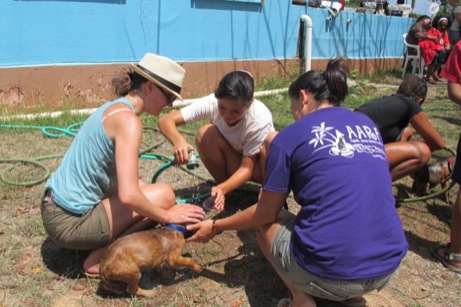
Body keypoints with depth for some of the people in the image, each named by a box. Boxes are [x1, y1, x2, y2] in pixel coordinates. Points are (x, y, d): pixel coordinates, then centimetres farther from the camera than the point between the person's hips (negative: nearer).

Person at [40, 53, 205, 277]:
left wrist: (162, 209, 11)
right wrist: (167, 215, -12)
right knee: (164, 195, -9)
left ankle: (102, 247, 8)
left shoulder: (115, 108, 10)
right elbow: (129, 196, -28)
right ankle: (101, 259, -5)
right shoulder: (128, 119, -19)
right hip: (71, 222, -9)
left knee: (148, 193, 20)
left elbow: (126, 180, 16)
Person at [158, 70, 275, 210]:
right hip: (232, 164, 2)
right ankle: (223, 192, -9)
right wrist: (179, 141, -51)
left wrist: (222, 189, -47)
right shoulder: (212, 103, -28)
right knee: (206, 134, -28)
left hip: (260, 167, -2)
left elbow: (247, 168, -29)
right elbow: (166, 120, -30)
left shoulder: (260, 119, -32)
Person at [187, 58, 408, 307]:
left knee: (266, 222, 23)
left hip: (330, 271, -5)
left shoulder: (290, 135, -2)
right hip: (388, 268, 6)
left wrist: (215, 227, 21)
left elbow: (266, 214, 5)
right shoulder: (368, 125, 13)